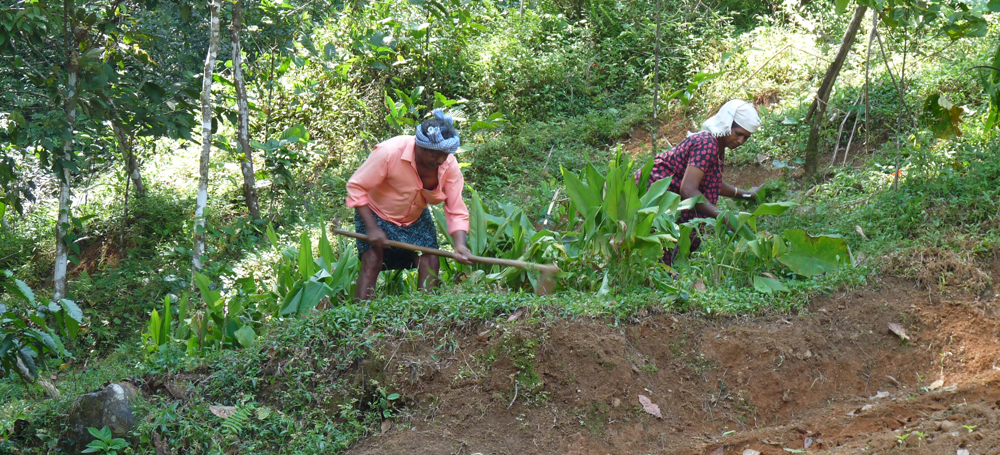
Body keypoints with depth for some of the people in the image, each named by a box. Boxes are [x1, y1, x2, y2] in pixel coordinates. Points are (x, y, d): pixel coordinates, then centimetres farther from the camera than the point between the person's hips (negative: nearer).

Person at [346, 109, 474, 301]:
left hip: (416, 219, 4)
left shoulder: (449, 165, -20)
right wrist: (372, 228, -28)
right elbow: (356, 186, -24)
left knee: (430, 262, -10)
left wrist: (460, 244, -34)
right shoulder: (390, 152, -32)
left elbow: (456, 211, -16)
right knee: (372, 262, -19)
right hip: (377, 214, -4)